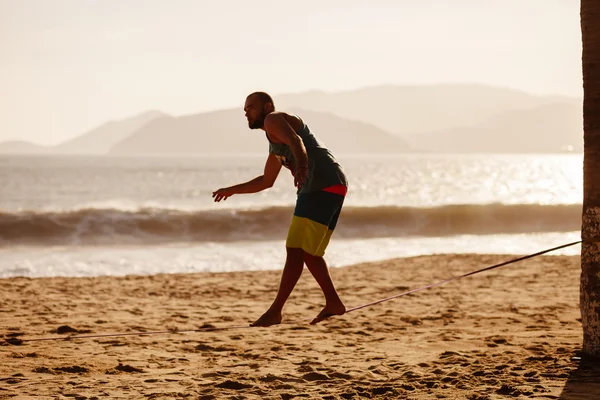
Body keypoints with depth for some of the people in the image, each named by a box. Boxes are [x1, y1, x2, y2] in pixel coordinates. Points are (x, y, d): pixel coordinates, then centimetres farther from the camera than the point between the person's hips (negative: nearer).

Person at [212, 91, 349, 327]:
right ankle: (333, 303, 23)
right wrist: (232, 191, 49)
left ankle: (275, 311, -14)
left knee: (296, 250, -12)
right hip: (333, 189, 10)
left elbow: (296, 142, -22)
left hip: (323, 186, -10)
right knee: (308, 252, 19)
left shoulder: (273, 120, 1)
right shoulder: (275, 145, 29)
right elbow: (266, 181, 42)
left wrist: (301, 166, -42)